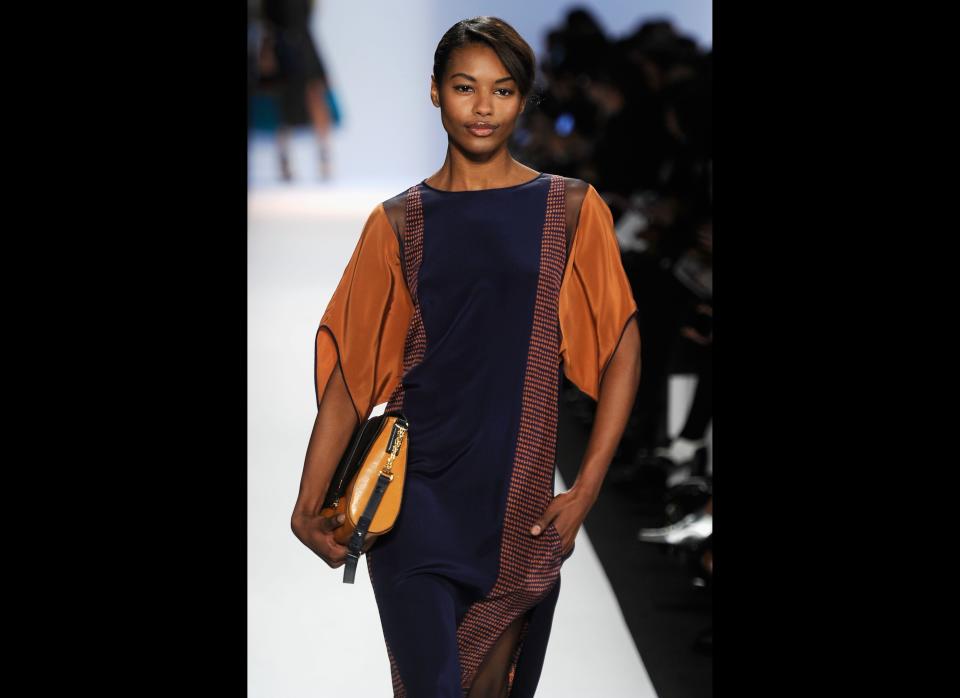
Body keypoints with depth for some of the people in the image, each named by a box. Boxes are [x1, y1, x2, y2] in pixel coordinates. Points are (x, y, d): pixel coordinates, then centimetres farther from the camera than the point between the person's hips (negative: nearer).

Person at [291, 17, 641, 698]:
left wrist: (585, 492, -4)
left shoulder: (570, 209, 2)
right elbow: (350, 368, 2)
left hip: (519, 505, 1)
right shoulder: (399, 222, 4)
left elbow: (622, 351, 3)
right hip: (415, 496, 0)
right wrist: (310, 501, -6)